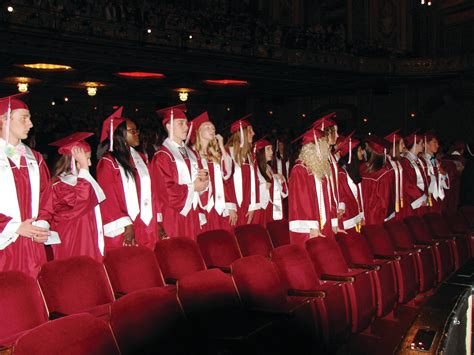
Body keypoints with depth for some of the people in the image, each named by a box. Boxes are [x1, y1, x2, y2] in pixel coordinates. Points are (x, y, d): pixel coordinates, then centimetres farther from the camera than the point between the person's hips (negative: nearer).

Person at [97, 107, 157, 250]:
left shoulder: (140, 158, 13)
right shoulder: (107, 163, -6)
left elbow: (149, 191, 13)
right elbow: (107, 199, -10)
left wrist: (157, 221, 6)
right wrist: (126, 226, -15)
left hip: (146, 226, 6)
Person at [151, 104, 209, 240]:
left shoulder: (190, 153, 16)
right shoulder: (162, 156, -10)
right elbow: (165, 190, -17)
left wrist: (203, 178, -4)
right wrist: (192, 187, -8)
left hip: (193, 215, 7)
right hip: (174, 218, -7)